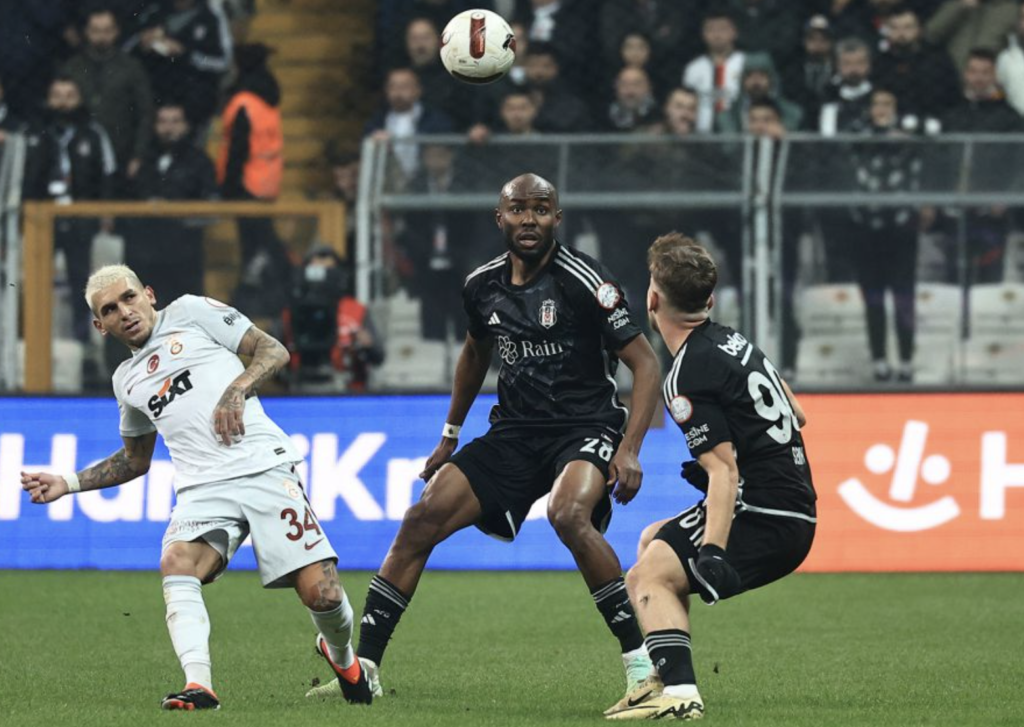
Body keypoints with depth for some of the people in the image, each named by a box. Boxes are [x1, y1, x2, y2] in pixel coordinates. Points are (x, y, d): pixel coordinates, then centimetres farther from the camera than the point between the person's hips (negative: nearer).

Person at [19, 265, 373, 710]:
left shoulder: (191, 313, 9)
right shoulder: (127, 380, 23)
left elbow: (274, 351, 6)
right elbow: (136, 460, 35)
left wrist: (238, 389, -12)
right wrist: (68, 484, 24)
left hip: (264, 468, -4)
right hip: (203, 488, 4)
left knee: (321, 593, -13)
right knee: (176, 564, -30)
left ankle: (341, 656, 21)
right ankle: (199, 686, -39)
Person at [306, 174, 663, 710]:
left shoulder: (583, 281, -13)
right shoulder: (483, 286, 5)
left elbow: (644, 362, -11)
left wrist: (629, 449, -21)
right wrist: (449, 437, 28)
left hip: (585, 427, -6)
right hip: (514, 433, 6)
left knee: (568, 513, -36)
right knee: (421, 520, -7)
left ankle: (639, 660, -26)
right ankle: (363, 666, 1)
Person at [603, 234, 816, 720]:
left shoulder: (686, 377, -14)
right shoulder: (733, 341, 13)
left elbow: (724, 469, -22)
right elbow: (797, 416, 23)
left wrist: (714, 552, -29)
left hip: (761, 516, -10)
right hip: (797, 519, 10)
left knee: (648, 578, -12)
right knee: (654, 543, 25)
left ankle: (680, 694, -30)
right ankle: (666, 678, 21)